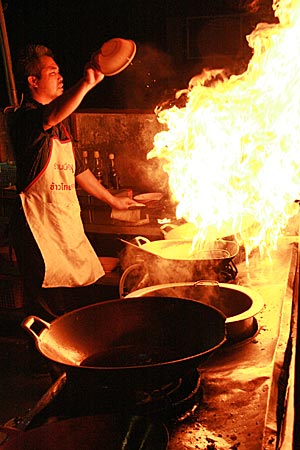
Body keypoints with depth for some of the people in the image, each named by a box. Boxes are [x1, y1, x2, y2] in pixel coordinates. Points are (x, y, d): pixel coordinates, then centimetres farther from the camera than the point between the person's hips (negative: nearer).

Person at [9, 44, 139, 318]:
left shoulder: (62, 124, 18)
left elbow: (78, 169, 26)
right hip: (39, 226, -8)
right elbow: (51, 116, -37)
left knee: (79, 300, 9)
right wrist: (87, 83, -52)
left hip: (68, 222, 8)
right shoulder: (26, 117, -12)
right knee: (47, 306, -5)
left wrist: (111, 200, 31)